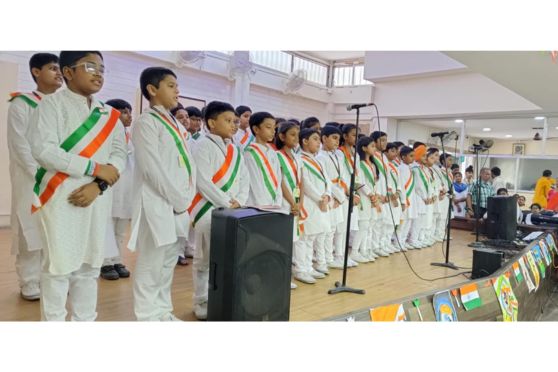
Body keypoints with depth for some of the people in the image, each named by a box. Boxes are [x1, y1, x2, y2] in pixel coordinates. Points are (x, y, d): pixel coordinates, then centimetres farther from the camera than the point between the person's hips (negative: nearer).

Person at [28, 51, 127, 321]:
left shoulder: (108, 115, 13)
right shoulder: (52, 104, -2)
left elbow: (120, 154, 6)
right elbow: (43, 150, -14)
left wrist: (99, 184, -11)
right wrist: (95, 168, -15)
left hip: (97, 200, 5)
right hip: (61, 198, -5)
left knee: (90, 266, 12)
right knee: (59, 266, 1)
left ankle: (85, 321, 25)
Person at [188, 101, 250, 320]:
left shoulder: (235, 150, 16)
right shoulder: (203, 145, -7)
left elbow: (244, 178, 12)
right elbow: (203, 181, -15)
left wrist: (239, 201, -5)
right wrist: (226, 202, -16)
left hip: (233, 211, 7)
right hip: (208, 210, -6)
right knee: (204, 259, 3)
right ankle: (202, 304, 15)